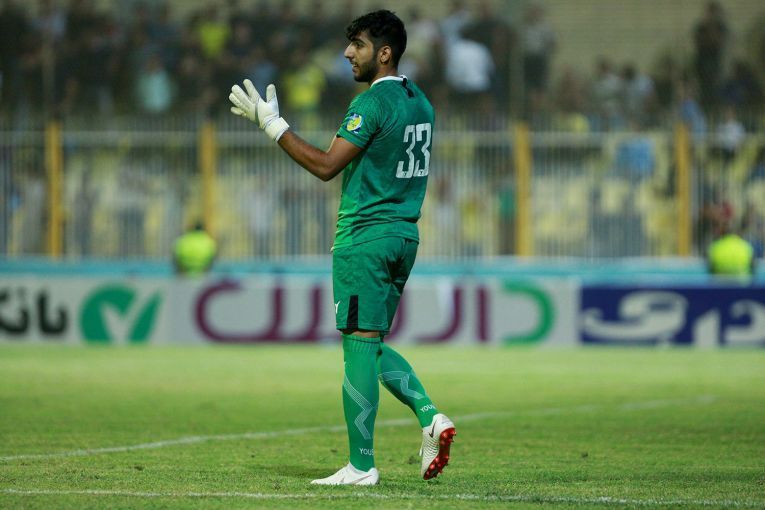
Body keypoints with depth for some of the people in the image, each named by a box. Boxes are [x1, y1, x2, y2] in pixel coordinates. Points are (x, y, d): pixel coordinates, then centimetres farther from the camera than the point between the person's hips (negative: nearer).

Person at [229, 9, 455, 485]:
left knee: (360, 345, -5)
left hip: (365, 237, -9)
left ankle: (361, 466, -4)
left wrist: (271, 123, -13)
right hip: (405, 235, 9)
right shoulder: (420, 102, 13)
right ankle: (431, 417, 0)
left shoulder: (372, 103, -15)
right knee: (373, 346, 17)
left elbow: (326, 165, -17)